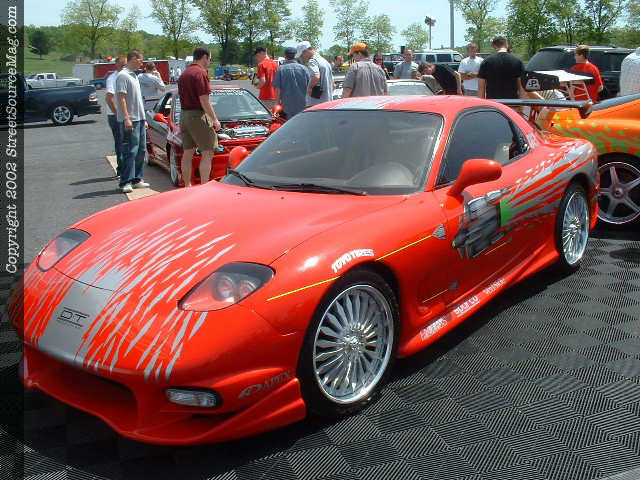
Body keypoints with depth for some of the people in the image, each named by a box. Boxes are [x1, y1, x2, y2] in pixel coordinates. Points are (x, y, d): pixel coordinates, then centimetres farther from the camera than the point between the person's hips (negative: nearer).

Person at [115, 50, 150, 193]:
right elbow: (121, 98, -16)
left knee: (141, 150, 11)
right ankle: (126, 182, -7)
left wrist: (143, 119, 21)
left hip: (139, 119, 9)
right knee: (130, 152, -10)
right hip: (129, 121, -9)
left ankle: (136, 179, 19)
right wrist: (126, 118, -23)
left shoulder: (134, 76, 20)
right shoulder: (123, 76, -9)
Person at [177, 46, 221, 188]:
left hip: (184, 115, 9)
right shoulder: (201, 73, -12)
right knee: (207, 153, -5)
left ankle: (187, 186, 18)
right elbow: (204, 100, -18)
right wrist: (215, 119, -12)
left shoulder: (184, 74, 17)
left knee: (187, 153, 12)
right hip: (198, 116, -9)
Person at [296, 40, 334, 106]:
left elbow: (316, 77, -31)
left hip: (315, 102, -9)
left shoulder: (312, 61, -11)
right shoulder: (324, 61, 20)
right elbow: (332, 83, 25)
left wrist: (309, 87, -16)